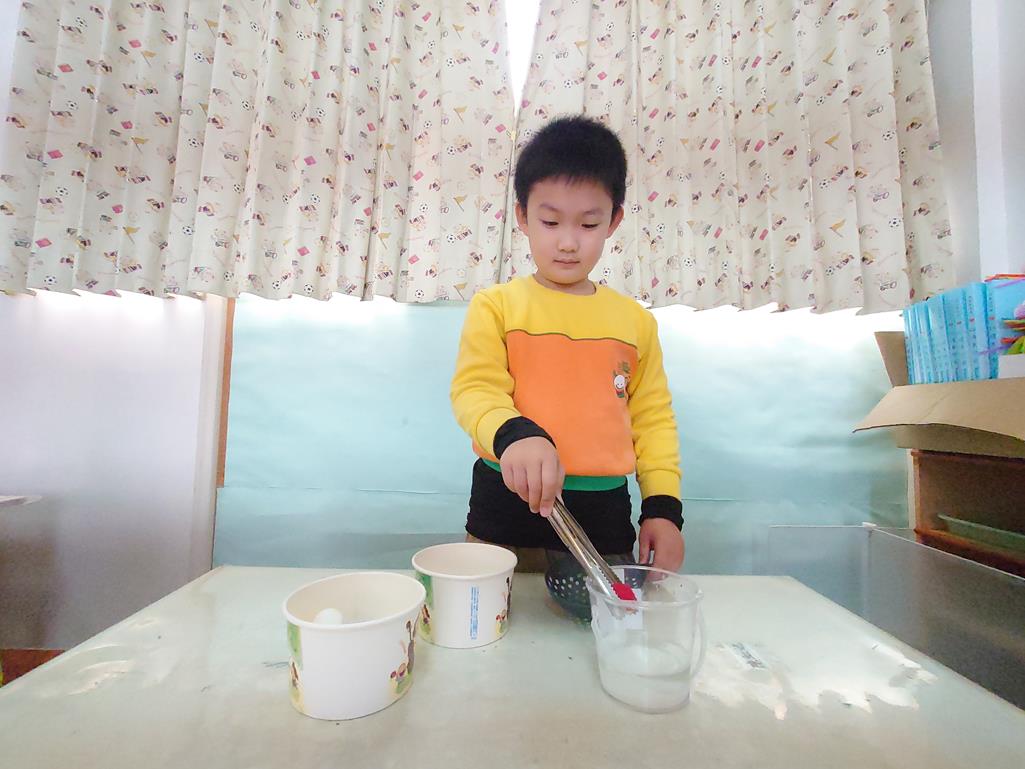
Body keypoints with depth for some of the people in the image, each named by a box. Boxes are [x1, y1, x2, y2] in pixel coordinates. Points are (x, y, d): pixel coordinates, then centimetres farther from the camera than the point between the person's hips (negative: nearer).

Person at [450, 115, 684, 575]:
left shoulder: (635, 320, 5)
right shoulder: (496, 306, -3)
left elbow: (654, 419, 8)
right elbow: (474, 390, -11)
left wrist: (663, 506, 1)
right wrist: (514, 434, -32)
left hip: (604, 518, 2)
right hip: (507, 510, -1)